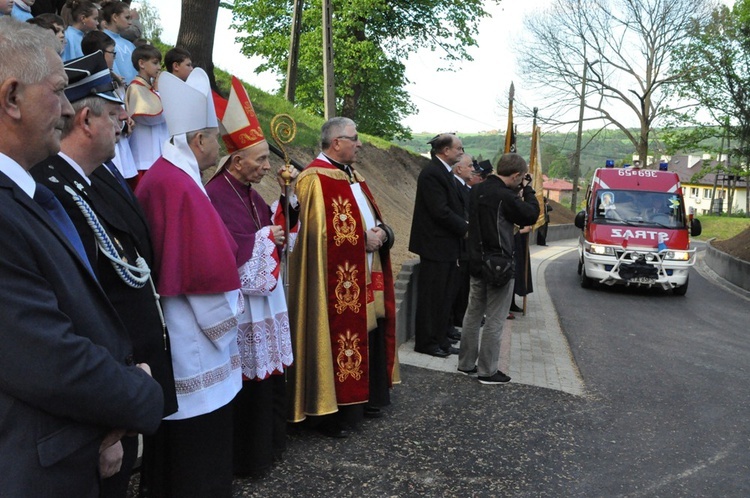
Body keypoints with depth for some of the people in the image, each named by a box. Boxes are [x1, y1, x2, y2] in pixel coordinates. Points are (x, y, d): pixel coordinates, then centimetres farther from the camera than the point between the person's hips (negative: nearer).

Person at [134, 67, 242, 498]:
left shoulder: (159, 177, 9)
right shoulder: (182, 186, -21)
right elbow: (210, 271, -22)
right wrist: (225, 325, -7)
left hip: (167, 331, 10)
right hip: (194, 347, -10)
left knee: (174, 446, 23)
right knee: (201, 460, 4)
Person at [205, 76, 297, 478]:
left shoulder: (250, 193, 13)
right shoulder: (216, 195, -16)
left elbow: (279, 225, 13)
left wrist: (288, 194, 1)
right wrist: (266, 238, -13)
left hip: (264, 295, 9)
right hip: (239, 301, -9)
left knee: (267, 372, 15)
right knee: (245, 379, 0)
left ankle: (267, 443, 30)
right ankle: (245, 456, 16)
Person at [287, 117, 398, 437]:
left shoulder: (353, 176, 17)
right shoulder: (315, 179, -12)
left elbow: (375, 218, 19)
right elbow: (322, 231, -21)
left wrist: (380, 233, -3)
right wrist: (364, 237, -15)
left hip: (365, 279, 9)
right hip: (338, 284, -9)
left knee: (370, 338, 13)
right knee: (341, 342, -4)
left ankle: (366, 399, 28)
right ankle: (334, 415, 8)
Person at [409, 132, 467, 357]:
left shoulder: (444, 172, 13)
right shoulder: (432, 174, -17)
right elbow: (440, 211, -22)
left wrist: (464, 226, 0)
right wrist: (465, 229, -14)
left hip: (447, 246, 10)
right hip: (435, 245, -10)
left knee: (445, 295, 15)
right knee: (432, 295, 1)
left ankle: (439, 339, 26)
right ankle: (426, 342, 12)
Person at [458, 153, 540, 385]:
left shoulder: (478, 190, 5)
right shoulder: (505, 196, -20)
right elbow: (531, 215, -9)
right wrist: (527, 189, 4)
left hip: (477, 262, 8)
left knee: (473, 314, 16)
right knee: (494, 320, 2)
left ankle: (466, 364, 26)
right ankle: (487, 371, 10)